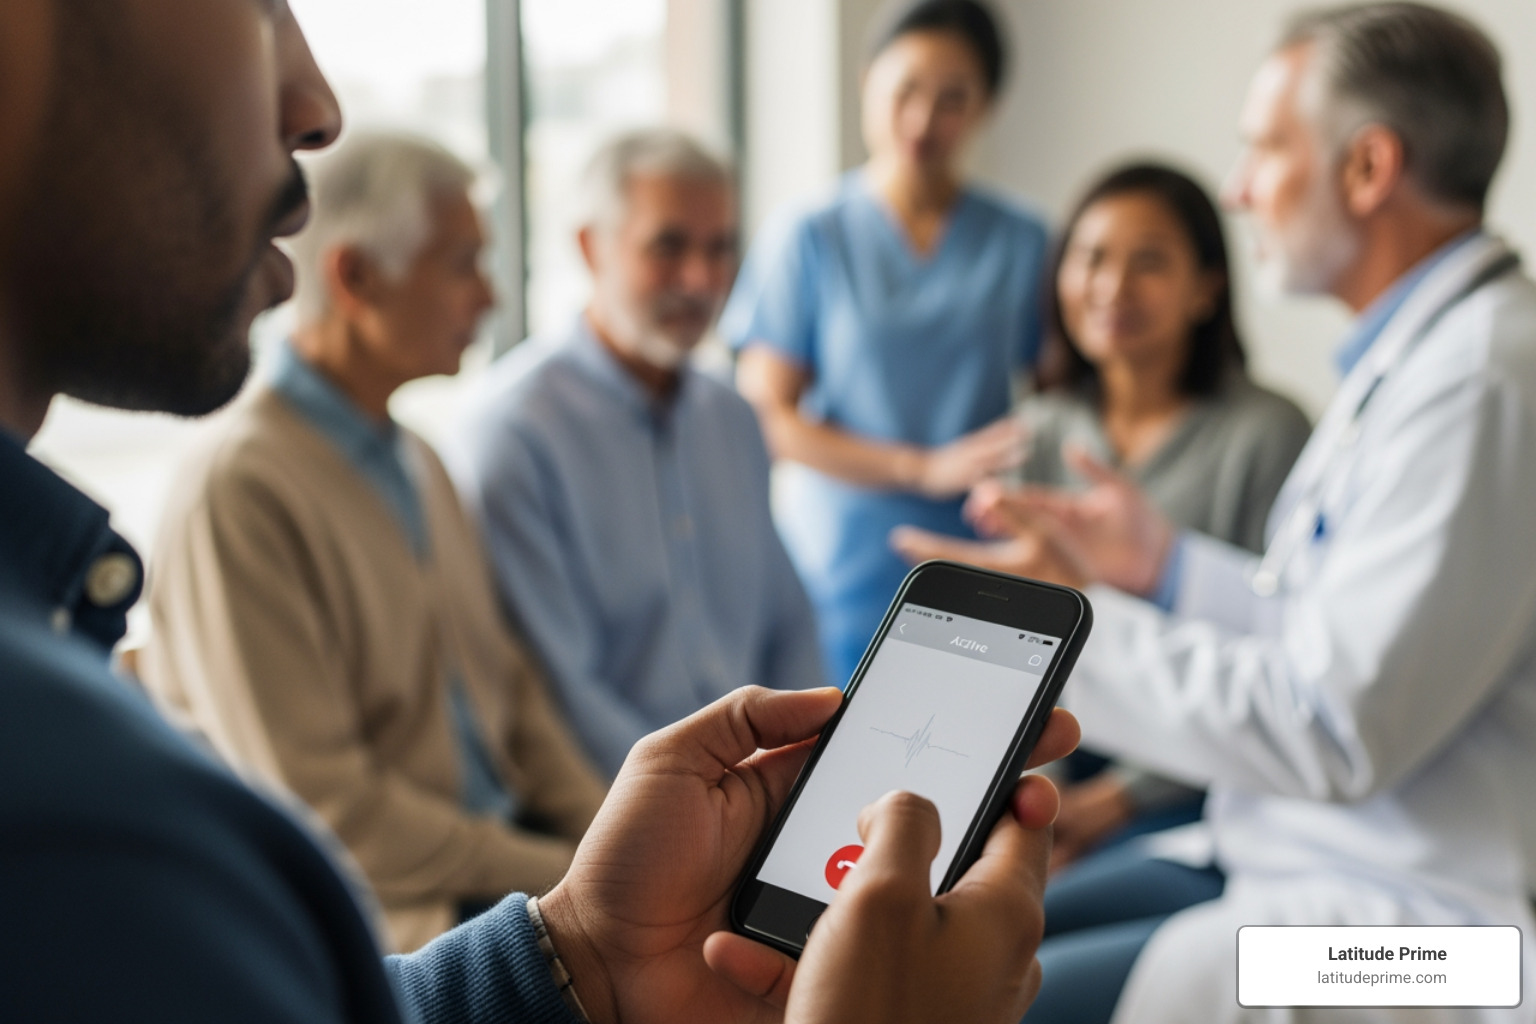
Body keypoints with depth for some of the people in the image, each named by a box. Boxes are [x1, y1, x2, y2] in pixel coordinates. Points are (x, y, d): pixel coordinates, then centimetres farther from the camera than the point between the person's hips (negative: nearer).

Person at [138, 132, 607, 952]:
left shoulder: (415, 461, 14)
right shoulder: (239, 489, -15)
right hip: (391, 916, -8)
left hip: (508, 848, 8)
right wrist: (573, 881, -15)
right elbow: (322, 811, -17)